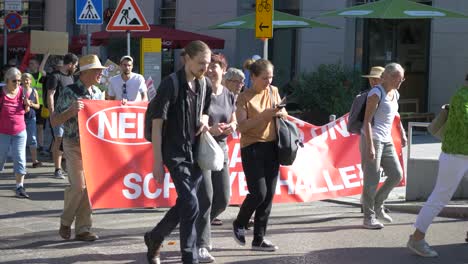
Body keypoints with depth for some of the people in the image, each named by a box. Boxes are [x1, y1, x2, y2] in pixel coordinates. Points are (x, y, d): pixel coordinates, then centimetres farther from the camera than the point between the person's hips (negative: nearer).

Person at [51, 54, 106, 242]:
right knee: (78, 185, -13)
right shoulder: (69, 92, -9)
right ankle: (65, 222, 9)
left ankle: (83, 228, 10)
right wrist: (71, 110, -25)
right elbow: (54, 121, -10)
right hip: (74, 145, -5)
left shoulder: (98, 93, 9)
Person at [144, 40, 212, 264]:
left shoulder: (205, 85, 6)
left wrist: (204, 120, -3)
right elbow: (157, 124, -12)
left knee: (184, 204, 12)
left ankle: (154, 238, 34)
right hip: (175, 153, -7)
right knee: (190, 205, -12)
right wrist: (157, 161, -15)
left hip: (196, 152, 7)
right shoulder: (170, 85, -13)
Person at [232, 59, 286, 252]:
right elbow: (242, 126, -13)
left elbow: (283, 113, 23)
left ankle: (259, 239, 12)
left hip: (272, 147, 5)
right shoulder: (244, 98, -6)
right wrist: (264, 115, -21)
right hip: (252, 147, -5)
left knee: (269, 195, 4)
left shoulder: (274, 91, 10)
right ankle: (239, 224, 16)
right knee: (258, 193, -12)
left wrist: (281, 113, -1)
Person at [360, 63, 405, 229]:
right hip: (371, 139, -8)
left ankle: (377, 206, 19)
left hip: (386, 140, 8)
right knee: (372, 180, -5)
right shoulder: (376, 93, -12)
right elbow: (367, 120, -16)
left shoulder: (395, 94, 13)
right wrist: (370, 146, -22)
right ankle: (369, 218, 4)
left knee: (396, 175, 3)